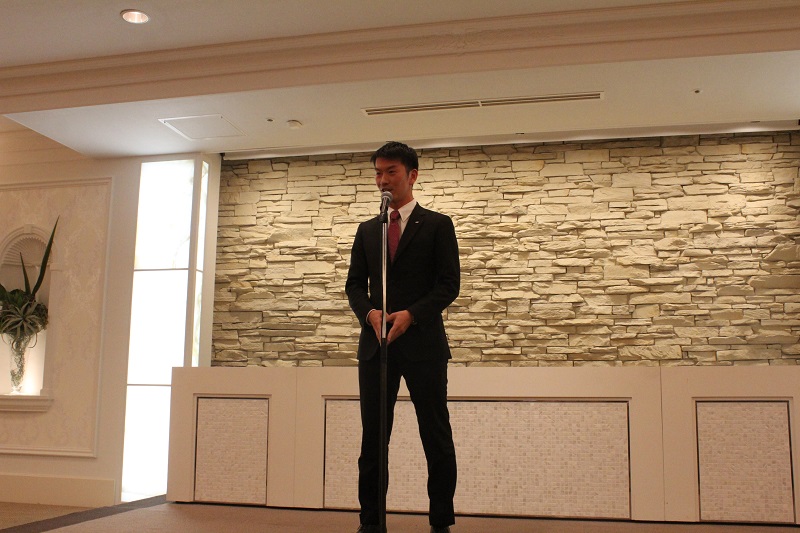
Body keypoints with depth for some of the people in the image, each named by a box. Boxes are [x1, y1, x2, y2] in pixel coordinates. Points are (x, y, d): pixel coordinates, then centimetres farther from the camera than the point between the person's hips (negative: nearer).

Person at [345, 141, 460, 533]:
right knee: (372, 437, 4)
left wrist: (410, 315, -17)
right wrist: (370, 313, -10)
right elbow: (355, 283, 12)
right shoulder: (367, 230, 16)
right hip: (375, 343, 4)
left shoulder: (438, 225, 4)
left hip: (423, 342, -3)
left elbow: (449, 284, -3)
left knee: (436, 437, 2)